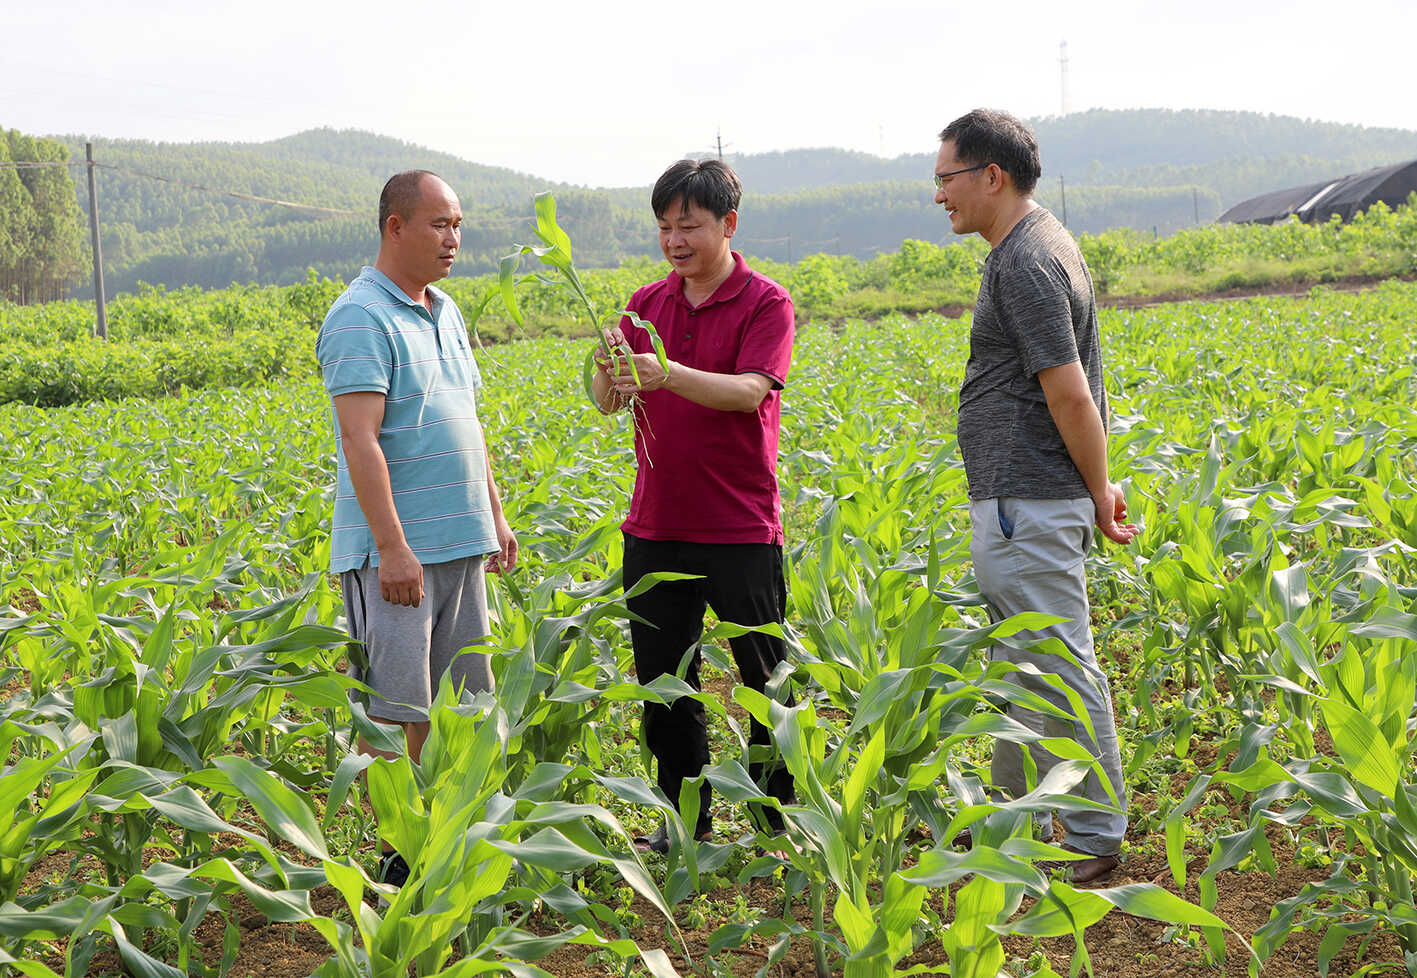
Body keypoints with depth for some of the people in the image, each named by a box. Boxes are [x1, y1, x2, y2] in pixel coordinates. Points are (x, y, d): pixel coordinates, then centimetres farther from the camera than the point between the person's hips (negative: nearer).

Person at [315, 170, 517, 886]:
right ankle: (395, 852, 3)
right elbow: (359, 438, -19)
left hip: (460, 543, 9)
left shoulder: (444, 312, 16)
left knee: (456, 699, 13)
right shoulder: (361, 318, -12)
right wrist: (392, 547, -23)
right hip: (394, 548, -9)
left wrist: (494, 514, 20)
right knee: (394, 710, -4)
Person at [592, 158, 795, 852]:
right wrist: (611, 371, -18)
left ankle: (782, 817, 19)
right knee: (661, 680, 10)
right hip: (654, 527, 5)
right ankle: (686, 820, 24)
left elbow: (750, 391, -19)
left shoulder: (765, 303, -4)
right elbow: (607, 402, 5)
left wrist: (668, 374, -33)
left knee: (767, 679, 4)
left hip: (738, 528, -5)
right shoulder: (647, 303, 11)